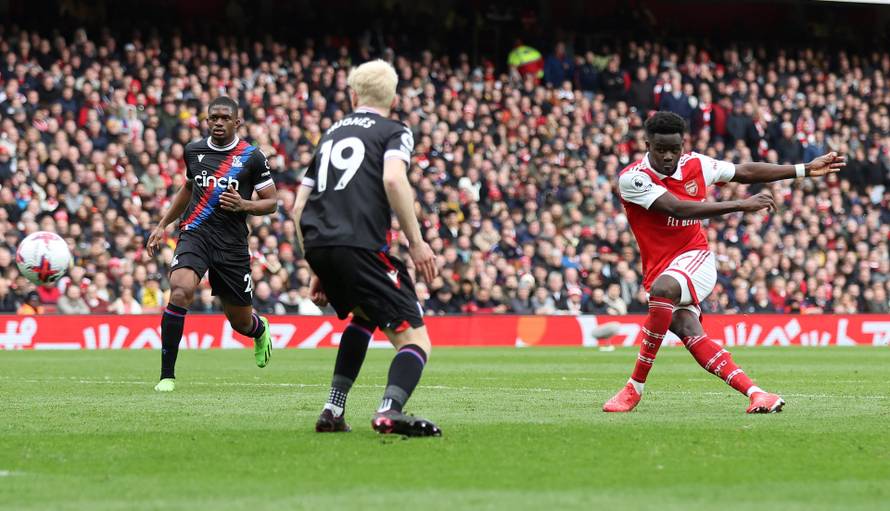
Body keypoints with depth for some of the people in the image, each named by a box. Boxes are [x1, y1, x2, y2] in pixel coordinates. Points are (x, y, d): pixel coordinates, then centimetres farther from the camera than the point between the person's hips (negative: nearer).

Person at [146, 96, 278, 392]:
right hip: (195, 234, 1)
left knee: (241, 322, 10)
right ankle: (166, 375, -23)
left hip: (232, 244, -1)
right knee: (180, 291, -29)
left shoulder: (252, 157, -1)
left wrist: (244, 205, -15)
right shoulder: (193, 151, 8)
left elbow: (272, 202, 5)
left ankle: (260, 329, 52)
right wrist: (163, 226, 26)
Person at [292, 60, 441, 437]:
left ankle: (333, 410, 22)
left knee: (364, 316, 32)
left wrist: (317, 271, 29)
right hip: (359, 245, -6)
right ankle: (390, 410, -34)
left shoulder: (332, 134, 28)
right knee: (414, 340, -5)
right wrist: (416, 242, -8)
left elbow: (299, 206, 25)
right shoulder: (394, 132, 10)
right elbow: (393, 180, -12)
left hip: (316, 243, 6)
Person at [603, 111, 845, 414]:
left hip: (695, 258, 0)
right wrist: (741, 205, -23)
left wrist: (806, 170, 20)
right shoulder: (632, 179, -11)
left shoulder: (695, 165, 3)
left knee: (662, 288, -34)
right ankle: (755, 394, -30)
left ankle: (635, 388, -27)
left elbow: (745, 172, 17)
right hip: (661, 271, 0)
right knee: (688, 332, -26)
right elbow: (677, 208, -20)